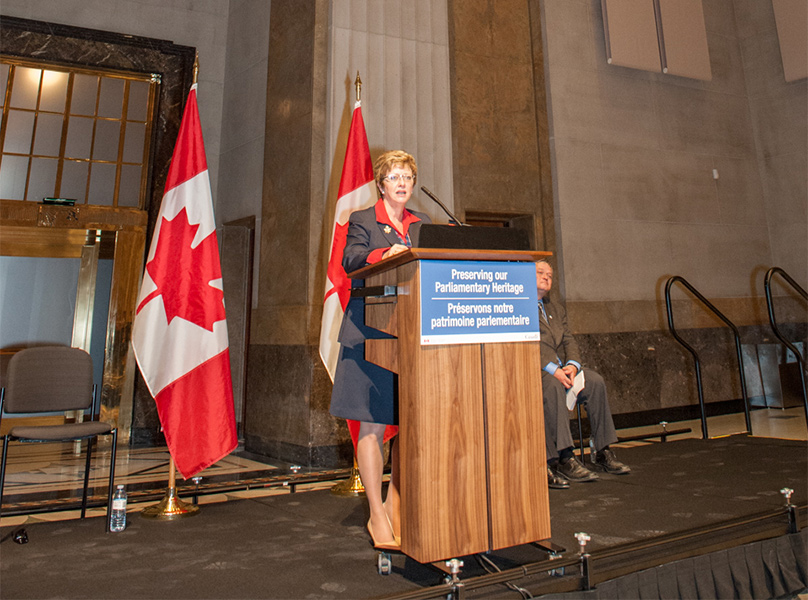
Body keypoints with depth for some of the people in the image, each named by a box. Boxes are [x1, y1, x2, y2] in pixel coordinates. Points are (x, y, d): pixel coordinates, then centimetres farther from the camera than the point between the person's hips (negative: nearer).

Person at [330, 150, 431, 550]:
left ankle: (395, 506, 23)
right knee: (372, 424, -3)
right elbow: (350, 260, -9)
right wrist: (385, 254, -27)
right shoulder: (362, 220, 8)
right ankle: (377, 516, 9)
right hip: (372, 333, -4)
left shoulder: (423, 225, 21)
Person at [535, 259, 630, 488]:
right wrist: (552, 369, -21)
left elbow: (569, 341, 14)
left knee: (595, 381, -17)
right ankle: (563, 459, -35)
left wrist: (572, 364, -9)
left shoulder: (556, 309, 24)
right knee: (553, 386, -36)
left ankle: (603, 453, -10)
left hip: (560, 368, 7)